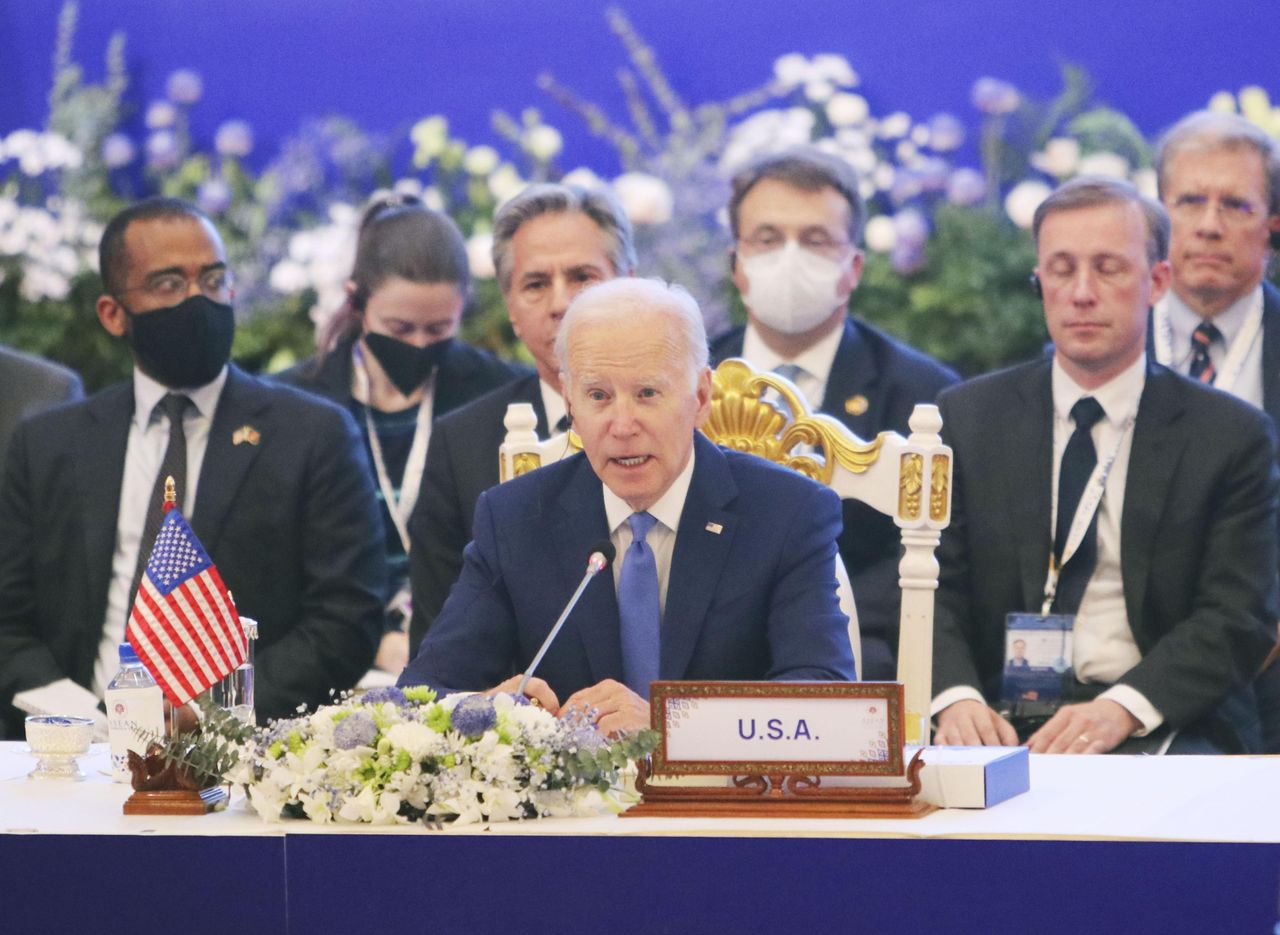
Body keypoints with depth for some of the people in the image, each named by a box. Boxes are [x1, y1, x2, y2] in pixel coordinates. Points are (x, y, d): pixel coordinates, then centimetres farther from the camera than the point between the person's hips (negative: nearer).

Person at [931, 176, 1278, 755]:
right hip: (1003, 724, 0)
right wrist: (955, 696, -17)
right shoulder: (968, 419, 13)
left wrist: (1122, 708, -20)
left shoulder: (1232, 437, 7)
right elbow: (933, 588, 6)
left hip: (1162, 729, 0)